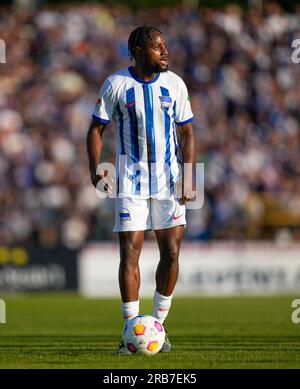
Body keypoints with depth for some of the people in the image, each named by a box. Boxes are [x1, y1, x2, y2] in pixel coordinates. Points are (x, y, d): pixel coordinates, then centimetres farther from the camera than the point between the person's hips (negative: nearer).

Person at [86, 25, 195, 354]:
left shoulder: (174, 84, 1)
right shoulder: (116, 84, -4)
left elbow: (186, 133, 6)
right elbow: (96, 129, 2)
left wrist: (188, 176, -5)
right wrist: (94, 169, -12)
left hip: (169, 179, 2)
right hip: (131, 180, -2)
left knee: (171, 253, -1)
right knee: (129, 253, -6)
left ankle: (158, 326, 13)